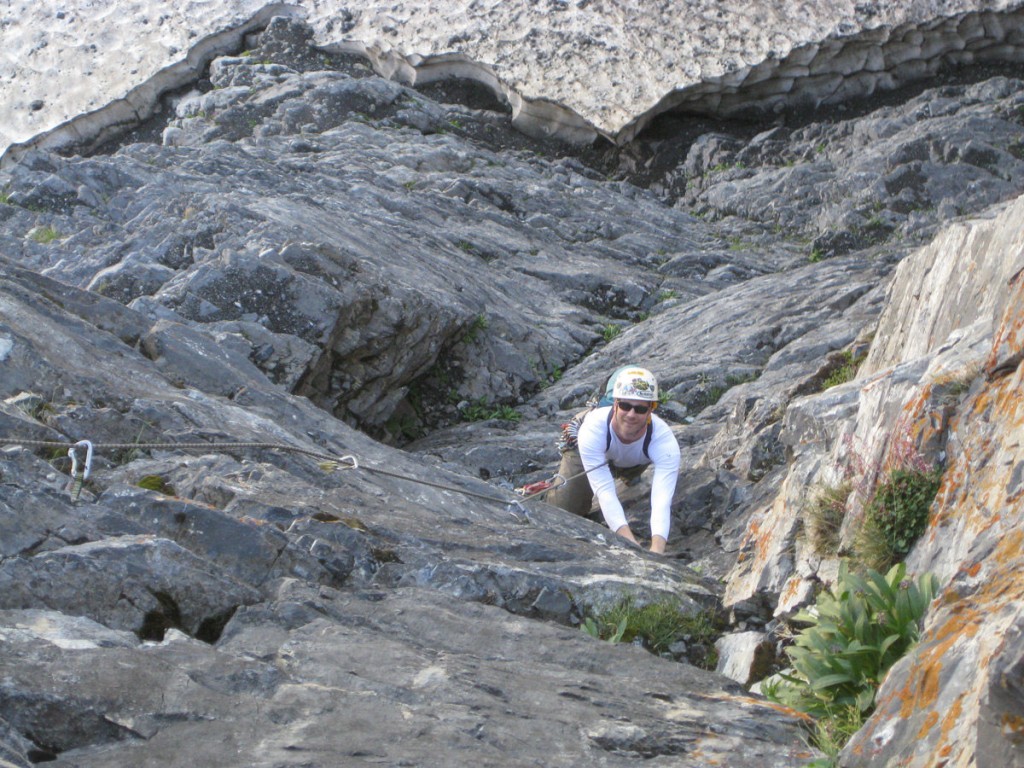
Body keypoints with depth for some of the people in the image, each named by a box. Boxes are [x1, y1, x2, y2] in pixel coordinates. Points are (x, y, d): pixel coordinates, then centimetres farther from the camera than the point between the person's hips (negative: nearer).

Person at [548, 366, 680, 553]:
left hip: (633, 462, 2)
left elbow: (662, 499, -55)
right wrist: (627, 537, -68)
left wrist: (657, 548, -73)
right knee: (563, 509, 2)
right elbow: (605, 492, -52)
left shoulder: (664, 441, -44)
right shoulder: (592, 428, -47)